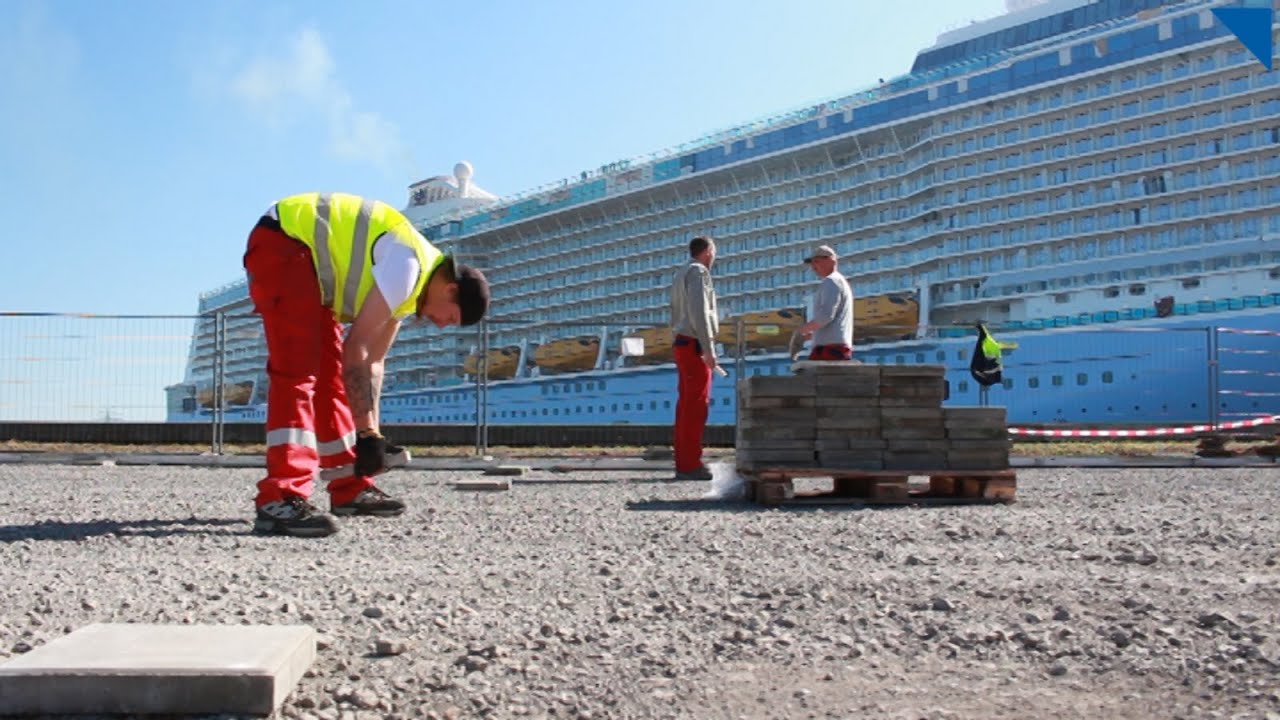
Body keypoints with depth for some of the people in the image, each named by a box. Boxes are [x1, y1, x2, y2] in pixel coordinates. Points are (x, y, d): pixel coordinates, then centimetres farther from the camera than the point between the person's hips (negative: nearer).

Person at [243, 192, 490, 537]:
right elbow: (356, 349, -23)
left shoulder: (412, 283, 10)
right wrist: (367, 433, -20)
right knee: (297, 371, -21)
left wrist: (371, 433, 11)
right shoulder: (408, 267, -20)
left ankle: (349, 487, 17)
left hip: (309, 259, 10)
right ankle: (280, 500, -26)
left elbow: (371, 362, 12)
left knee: (331, 374, 10)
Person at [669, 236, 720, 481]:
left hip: (682, 343, 10)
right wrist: (709, 349, -21)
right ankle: (690, 465, -9)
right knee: (696, 406, -9)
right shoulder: (698, 272, -9)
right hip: (695, 345, -10)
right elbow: (699, 312, -20)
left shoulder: (681, 274, 20)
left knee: (686, 405, 10)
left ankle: (684, 463, 14)